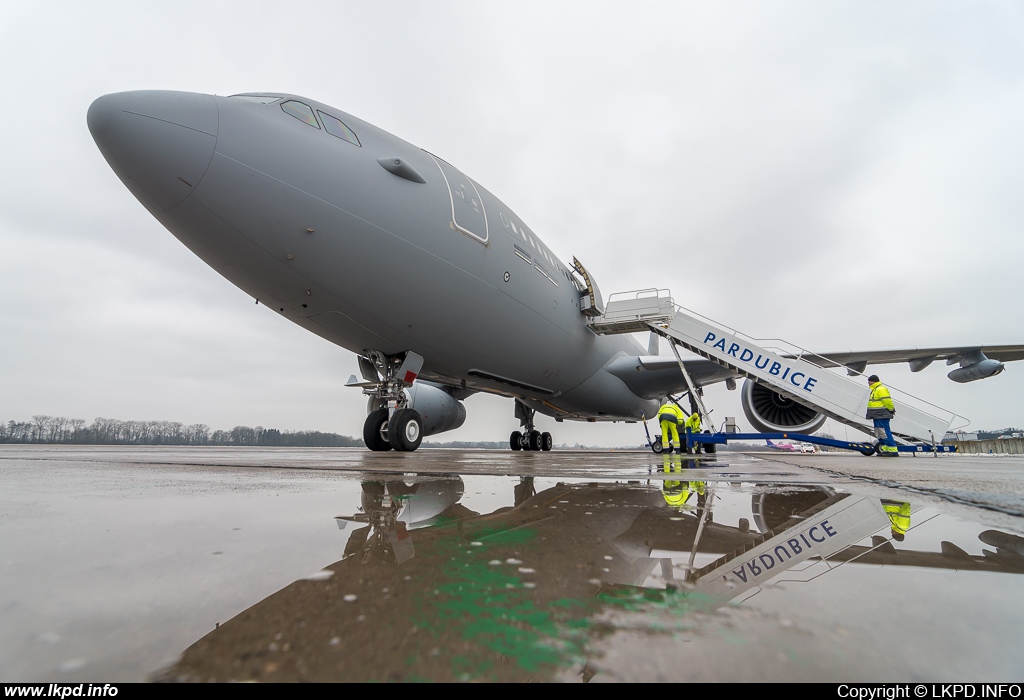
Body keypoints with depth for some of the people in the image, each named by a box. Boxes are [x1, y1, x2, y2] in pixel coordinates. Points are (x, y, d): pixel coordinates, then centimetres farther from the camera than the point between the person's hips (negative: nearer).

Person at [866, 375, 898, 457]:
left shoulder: (881, 389, -14)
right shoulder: (875, 389, 20)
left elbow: (887, 401, -19)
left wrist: (892, 410, -11)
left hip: (881, 416, -11)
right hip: (878, 416, 11)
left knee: (884, 432, -12)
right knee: (879, 433, 14)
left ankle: (893, 451, -11)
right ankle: (884, 450, 18)